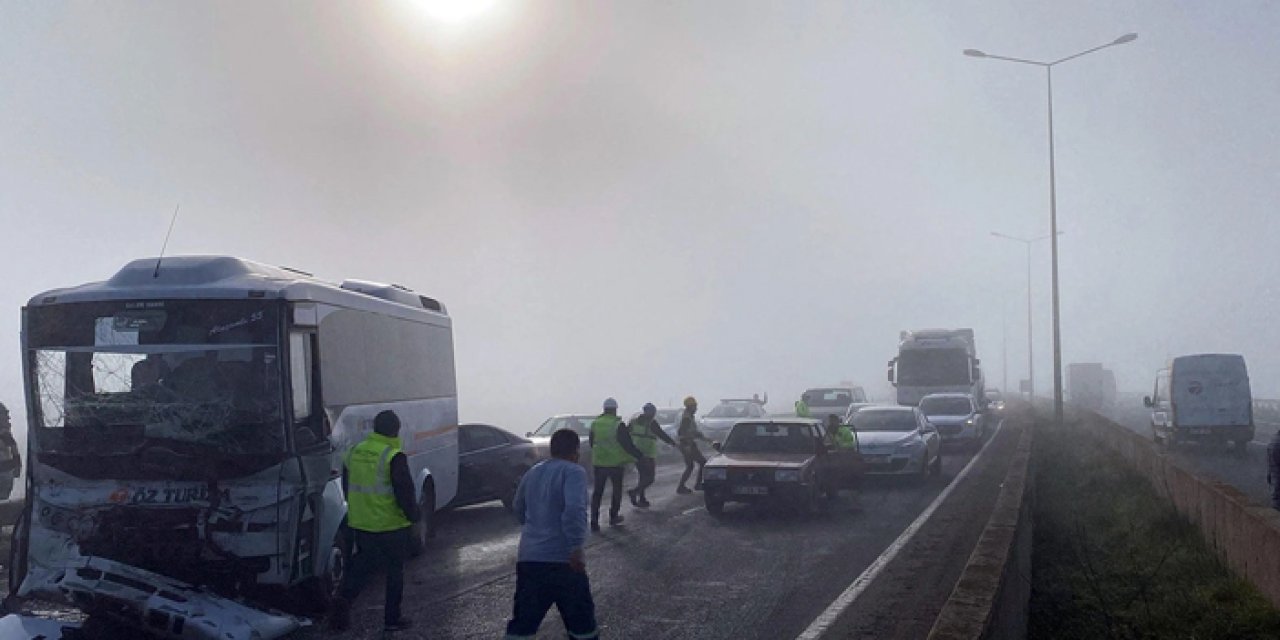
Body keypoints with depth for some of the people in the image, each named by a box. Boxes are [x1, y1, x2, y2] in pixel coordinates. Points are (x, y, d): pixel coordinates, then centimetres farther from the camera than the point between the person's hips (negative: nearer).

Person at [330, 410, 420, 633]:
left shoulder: (355, 452, 5)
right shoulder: (394, 457, -16)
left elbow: (347, 487, 15)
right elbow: (404, 492, -16)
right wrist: (413, 515, -1)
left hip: (360, 523, 6)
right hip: (390, 525, -5)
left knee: (361, 564, 21)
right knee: (395, 569, 8)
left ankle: (344, 598, -1)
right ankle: (392, 619, 13)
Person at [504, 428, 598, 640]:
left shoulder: (532, 473, 16)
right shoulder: (573, 471, -6)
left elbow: (517, 508, 30)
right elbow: (574, 509, -23)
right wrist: (577, 547, -25)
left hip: (528, 557, 6)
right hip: (562, 558, -6)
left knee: (522, 622, 9)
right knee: (581, 620, 8)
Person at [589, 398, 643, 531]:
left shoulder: (595, 424, 1)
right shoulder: (618, 425, -13)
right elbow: (628, 445, -13)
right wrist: (640, 456, -2)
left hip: (599, 462, 3)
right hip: (615, 463, -3)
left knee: (597, 491, 7)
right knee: (617, 490, 16)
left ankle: (594, 521, -2)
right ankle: (613, 517, 23)